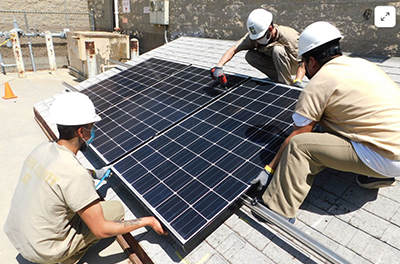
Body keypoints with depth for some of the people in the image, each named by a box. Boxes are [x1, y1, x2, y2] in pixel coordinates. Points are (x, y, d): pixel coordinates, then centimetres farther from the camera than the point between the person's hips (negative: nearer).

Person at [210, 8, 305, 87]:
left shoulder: (288, 37, -31)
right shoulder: (254, 35, -19)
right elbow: (234, 49, -23)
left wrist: (297, 82, -47)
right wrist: (219, 66, -37)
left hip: (294, 66, -5)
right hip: (276, 63, 5)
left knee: (277, 49, -35)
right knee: (250, 55, -18)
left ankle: (287, 84, -20)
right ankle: (279, 79, -6)